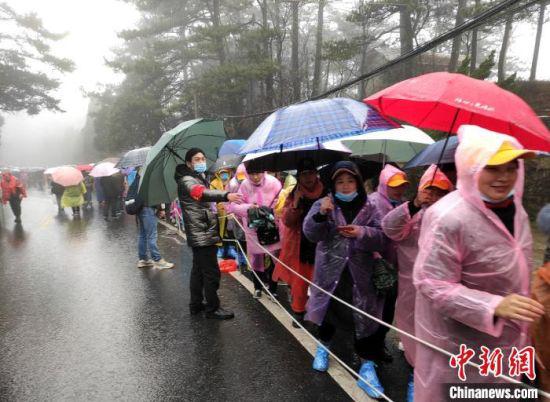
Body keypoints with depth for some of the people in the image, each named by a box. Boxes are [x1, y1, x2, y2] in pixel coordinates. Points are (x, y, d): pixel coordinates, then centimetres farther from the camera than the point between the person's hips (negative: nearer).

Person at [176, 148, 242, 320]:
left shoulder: (200, 178, 19)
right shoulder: (187, 181, -14)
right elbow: (203, 193, -36)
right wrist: (226, 196, -51)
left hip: (201, 235, 10)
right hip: (202, 235, -10)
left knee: (198, 270, 17)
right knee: (211, 273, -5)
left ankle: (196, 305, 28)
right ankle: (213, 308, 5)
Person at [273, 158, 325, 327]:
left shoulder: (325, 194, -5)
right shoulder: (293, 195, -1)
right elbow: (287, 222, -9)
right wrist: (296, 203, -21)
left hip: (320, 245, -1)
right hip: (299, 246, 1)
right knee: (299, 282, 10)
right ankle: (298, 312, 30)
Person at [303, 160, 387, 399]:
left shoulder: (370, 208, 0)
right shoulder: (323, 204, -2)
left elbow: (382, 238, -5)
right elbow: (311, 233, -13)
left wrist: (361, 232, -23)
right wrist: (320, 214, -30)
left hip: (360, 276, 0)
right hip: (329, 272, 0)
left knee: (363, 316, 3)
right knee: (327, 310, 16)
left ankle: (367, 364, 18)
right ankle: (323, 346, 41)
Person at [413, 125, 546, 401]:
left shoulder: (512, 204, -3)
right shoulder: (447, 218, -31)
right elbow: (431, 284, -27)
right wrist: (494, 306, -33)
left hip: (503, 336, 8)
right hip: (458, 344, -8)